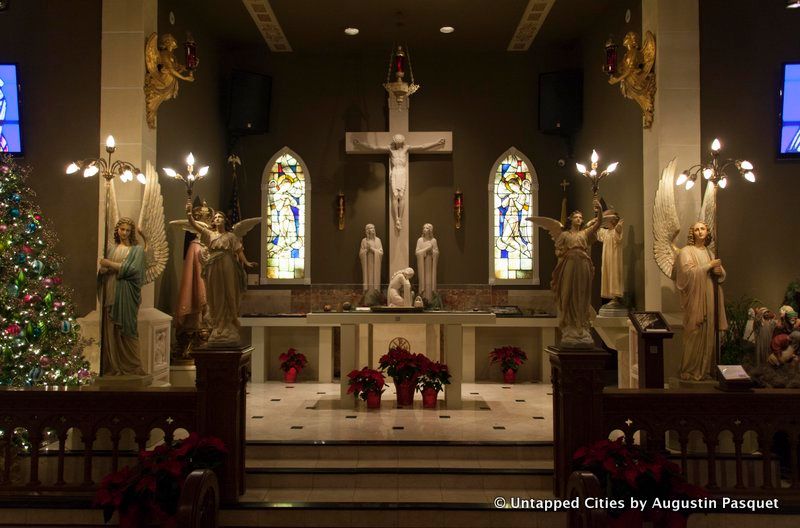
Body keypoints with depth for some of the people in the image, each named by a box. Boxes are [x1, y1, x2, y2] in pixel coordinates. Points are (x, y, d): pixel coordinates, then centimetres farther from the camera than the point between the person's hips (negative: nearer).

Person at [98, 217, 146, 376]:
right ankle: (113, 367, 5)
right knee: (111, 331, 0)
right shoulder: (113, 249, 18)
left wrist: (110, 264, -8)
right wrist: (103, 267, -9)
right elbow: (103, 270, 14)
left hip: (126, 296, -4)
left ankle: (132, 367, 2)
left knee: (126, 330, -4)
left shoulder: (137, 249, 4)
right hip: (111, 294, 4)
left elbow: (132, 269, -10)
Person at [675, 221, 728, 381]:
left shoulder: (709, 252, 17)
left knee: (709, 334, 5)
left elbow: (722, 275, 19)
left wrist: (719, 271, -4)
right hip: (695, 300, -6)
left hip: (710, 299, 6)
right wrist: (709, 266, -14)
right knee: (694, 335, -6)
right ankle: (690, 370, 2)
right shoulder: (686, 251, -2)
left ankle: (705, 369, 12)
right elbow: (689, 272, -16)